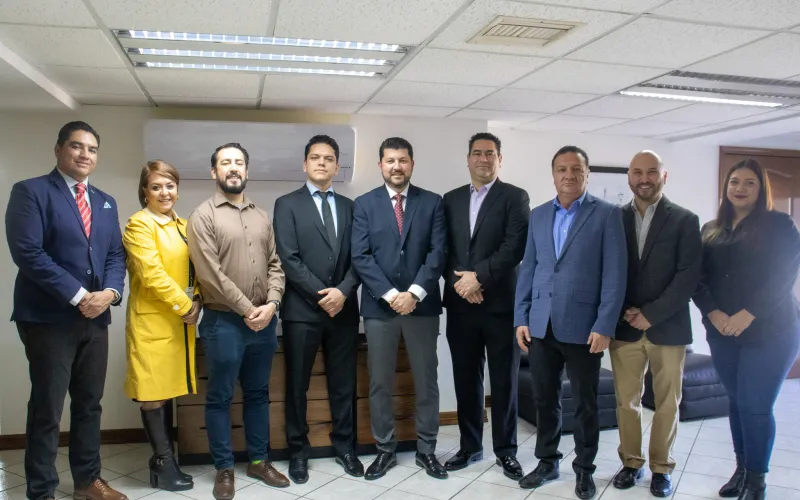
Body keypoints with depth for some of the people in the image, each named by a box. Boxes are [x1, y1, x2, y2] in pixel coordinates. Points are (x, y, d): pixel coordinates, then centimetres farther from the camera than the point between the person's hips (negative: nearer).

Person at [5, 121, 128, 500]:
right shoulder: (30, 191, -4)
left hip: (95, 317, 6)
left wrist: (110, 292, -7)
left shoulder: (105, 202, 15)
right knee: (46, 409, 3)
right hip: (48, 318, -6)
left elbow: (116, 254, 12)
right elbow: (28, 252, -15)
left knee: (89, 404, 14)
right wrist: (77, 296, -17)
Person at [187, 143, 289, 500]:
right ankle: (224, 468, 21)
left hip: (264, 321, 5)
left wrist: (271, 304, -8)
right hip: (223, 321, -5)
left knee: (258, 393, 15)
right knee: (220, 397, 7)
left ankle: (258, 460, 28)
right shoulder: (203, 216, -5)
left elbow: (275, 265, 8)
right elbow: (210, 273, -13)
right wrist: (246, 309, -13)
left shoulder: (262, 216, 11)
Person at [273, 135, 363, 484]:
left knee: (344, 385, 11)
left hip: (343, 308, 3)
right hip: (301, 309, -3)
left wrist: (343, 291, -11)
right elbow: (288, 258, -9)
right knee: (297, 385, 7)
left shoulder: (349, 206, 11)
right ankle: (298, 452, 22)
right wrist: (319, 294, -14)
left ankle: (345, 447, 26)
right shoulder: (287, 204, 1)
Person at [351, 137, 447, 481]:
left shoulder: (432, 203, 4)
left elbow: (438, 252, -4)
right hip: (379, 306, 0)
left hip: (422, 305, 1)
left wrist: (414, 293, -14)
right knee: (380, 383, 7)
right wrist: (390, 294, -14)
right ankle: (385, 450, 22)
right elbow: (360, 257, -4)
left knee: (426, 381, 9)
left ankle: (426, 450, 23)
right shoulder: (364, 204, 4)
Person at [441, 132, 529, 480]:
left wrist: (478, 276, -16)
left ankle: (505, 450, 21)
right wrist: (459, 282, -8)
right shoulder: (451, 199, 13)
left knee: (504, 381, 6)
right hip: (460, 304, 4)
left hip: (501, 303, -3)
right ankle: (470, 446, 25)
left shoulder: (515, 197, 0)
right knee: (465, 380, 11)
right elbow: (443, 249, 7)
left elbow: (515, 247, -11)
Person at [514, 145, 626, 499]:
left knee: (585, 404, 10)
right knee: (545, 400, 13)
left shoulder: (607, 214, -3)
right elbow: (527, 269, 10)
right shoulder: (538, 215, 10)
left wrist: (604, 326, -13)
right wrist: (521, 318, 4)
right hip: (541, 326, 4)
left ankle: (584, 469, 27)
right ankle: (547, 461, 30)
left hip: (583, 327, -3)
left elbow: (615, 274, -7)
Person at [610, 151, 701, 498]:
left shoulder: (684, 220, 0)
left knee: (667, 403, 8)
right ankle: (631, 463, 24)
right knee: (626, 401, 7)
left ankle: (662, 468, 24)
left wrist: (651, 314, -14)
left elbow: (689, 275, -7)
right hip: (623, 327, 1)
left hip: (668, 327, -1)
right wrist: (625, 311, -8)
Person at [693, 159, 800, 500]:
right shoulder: (711, 231, 10)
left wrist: (747, 315, -18)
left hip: (769, 331, -4)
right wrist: (713, 313, -12)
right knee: (737, 402, 11)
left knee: (755, 405, -4)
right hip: (722, 333, 4)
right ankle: (742, 469, 26)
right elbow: (698, 277, 4)